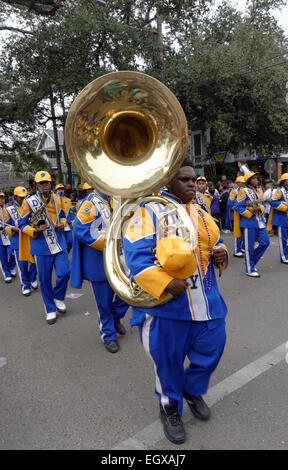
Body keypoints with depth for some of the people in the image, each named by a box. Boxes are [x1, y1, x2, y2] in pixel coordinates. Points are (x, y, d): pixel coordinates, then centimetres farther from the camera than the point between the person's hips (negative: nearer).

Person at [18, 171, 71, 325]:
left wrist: (62, 223, 0)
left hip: (59, 244, 3)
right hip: (42, 247, -3)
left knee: (64, 273, -4)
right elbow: (22, 224, 0)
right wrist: (34, 231, -19)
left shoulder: (58, 199, 5)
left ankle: (58, 298, 26)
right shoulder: (29, 202, -6)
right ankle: (50, 310, 22)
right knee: (45, 279, 4)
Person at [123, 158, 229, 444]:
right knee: (167, 358, 10)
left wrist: (221, 253, -1)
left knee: (212, 348, 16)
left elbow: (214, 243, 24)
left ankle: (193, 390, 47)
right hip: (166, 302, -6)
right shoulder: (151, 211, -9)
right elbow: (135, 254, -19)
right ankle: (169, 408, 38)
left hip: (206, 300, 7)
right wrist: (166, 284, -27)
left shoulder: (200, 213, 14)